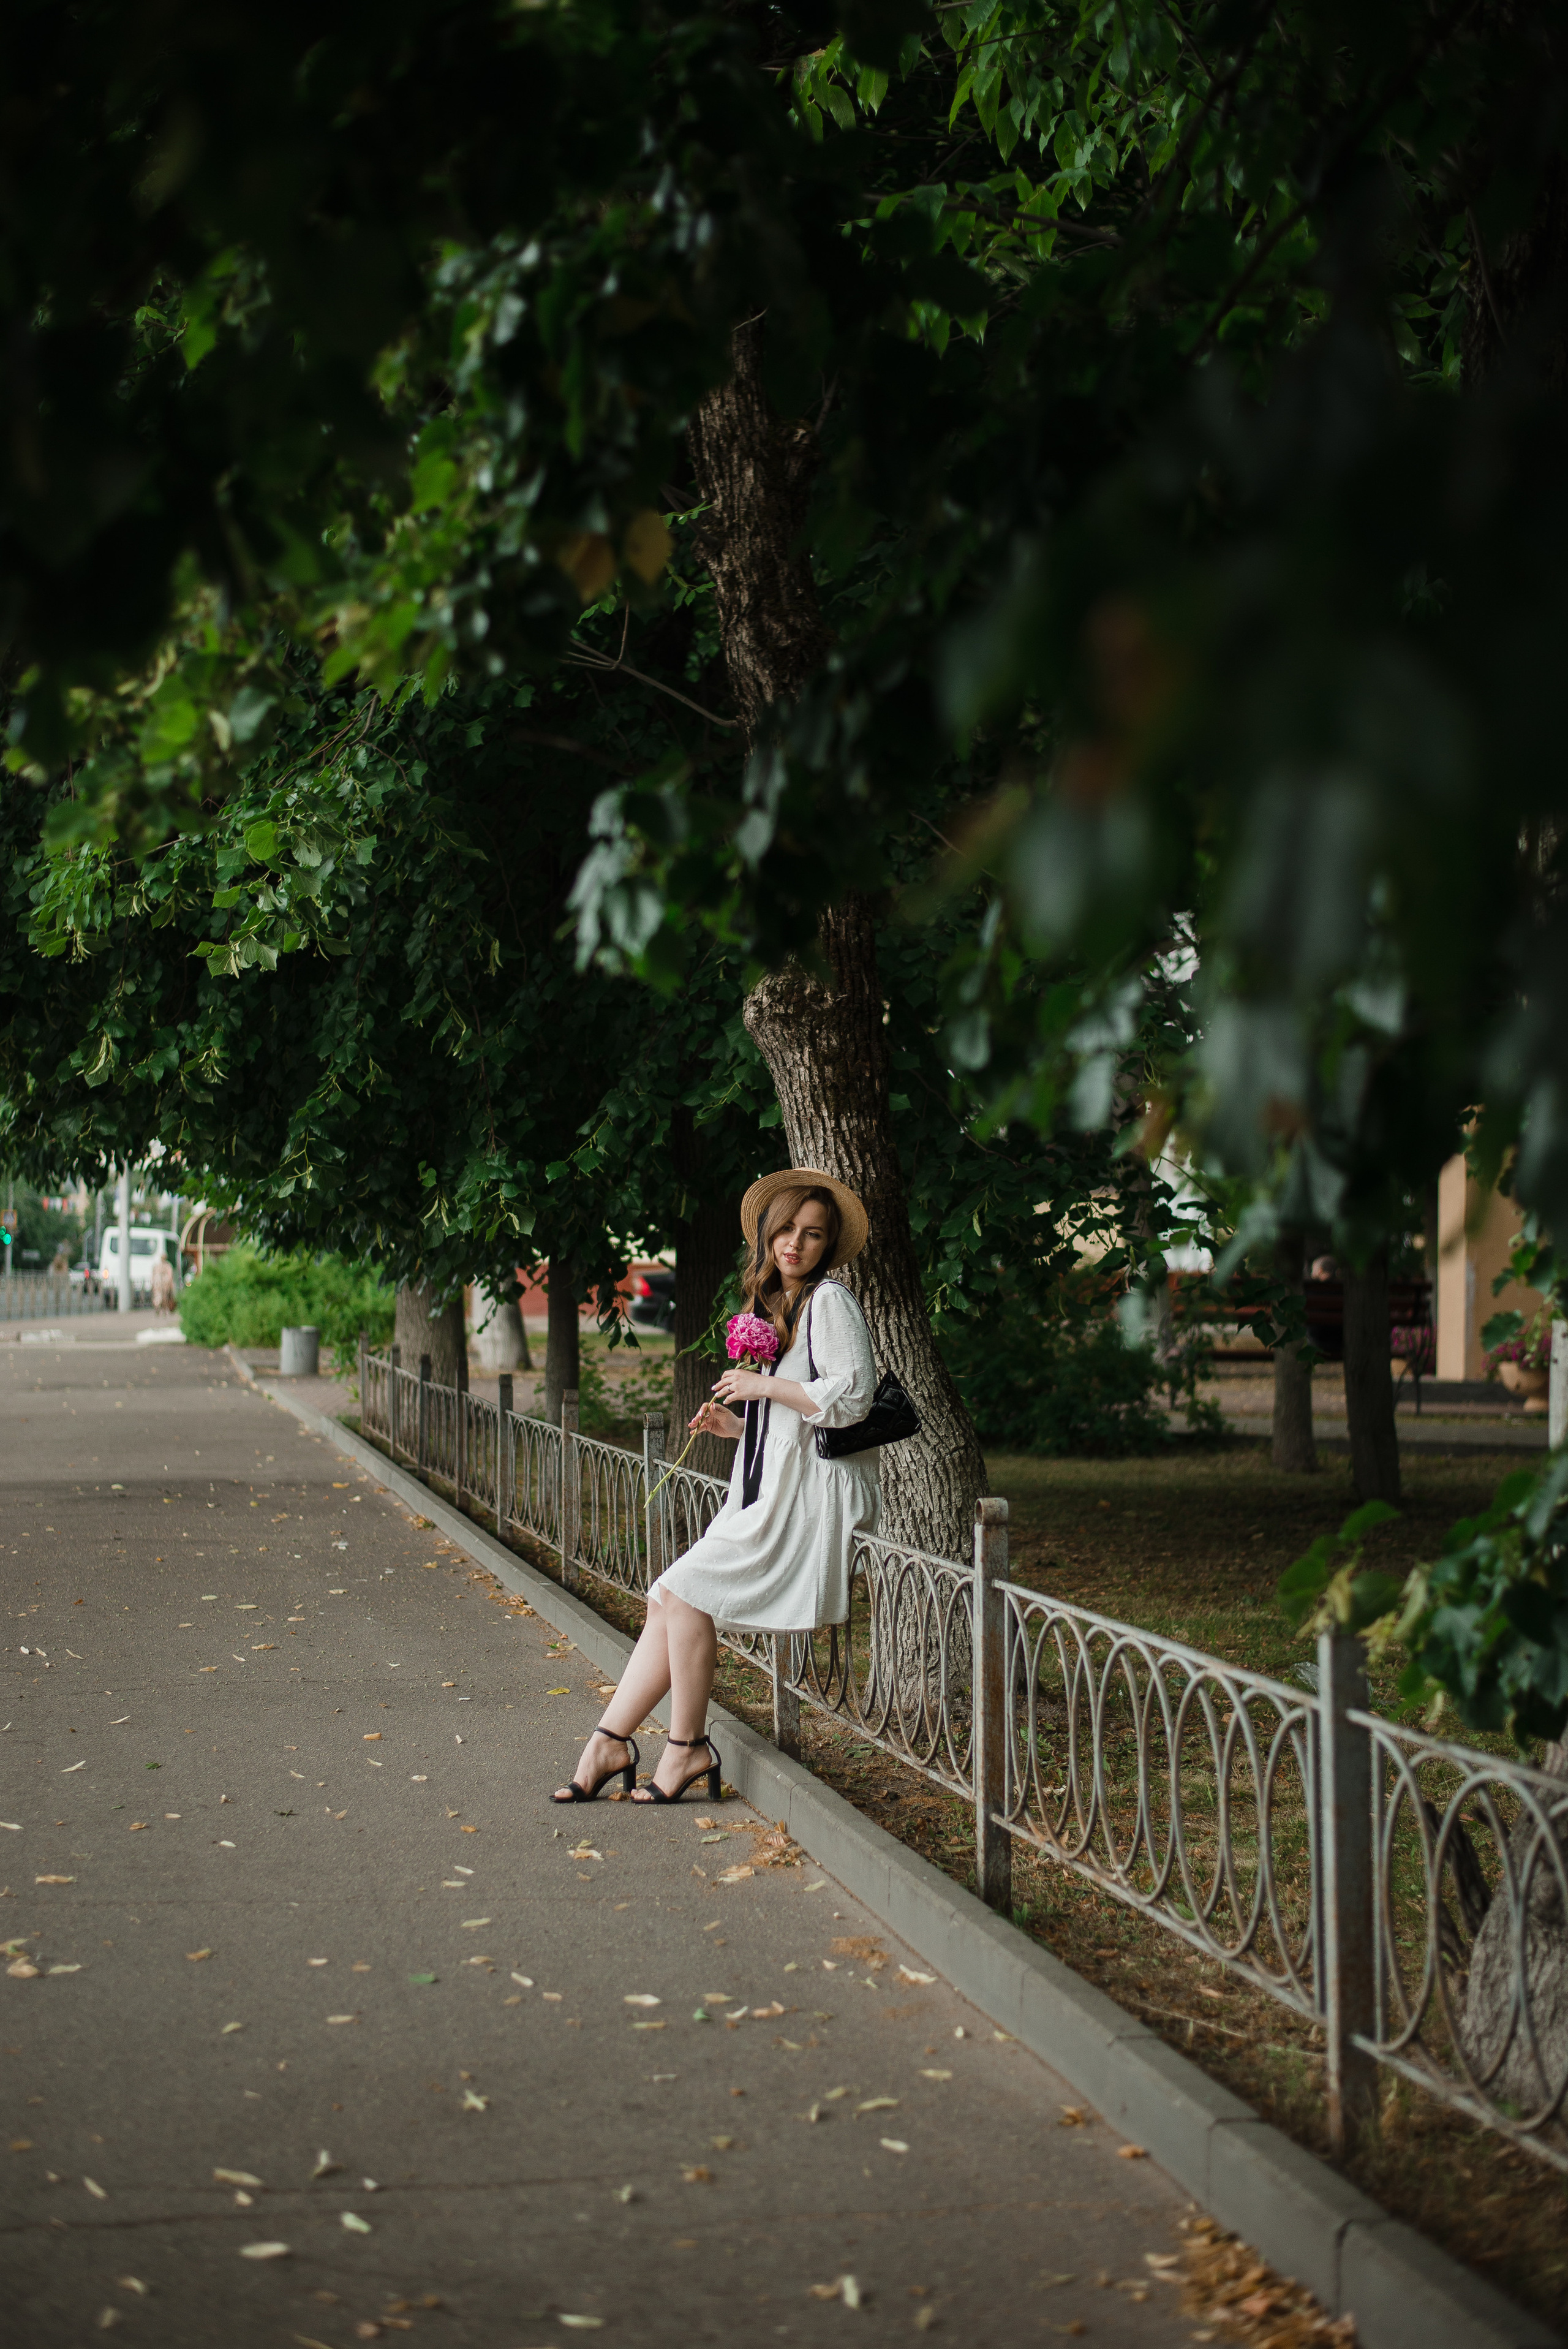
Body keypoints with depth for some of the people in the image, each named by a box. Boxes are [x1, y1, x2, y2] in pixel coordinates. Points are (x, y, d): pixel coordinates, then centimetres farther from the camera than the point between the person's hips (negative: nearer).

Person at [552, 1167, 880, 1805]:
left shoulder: (829, 1300, -7)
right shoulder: (774, 1306, 20)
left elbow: (850, 1400, -19)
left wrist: (764, 1386, -13)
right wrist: (737, 1425, 9)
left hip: (813, 1501, -9)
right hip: (772, 1497, 9)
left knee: (684, 1591, -16)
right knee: (670, 1601, 1)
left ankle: (688, 1747, -5)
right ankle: (611, 1741, 3)